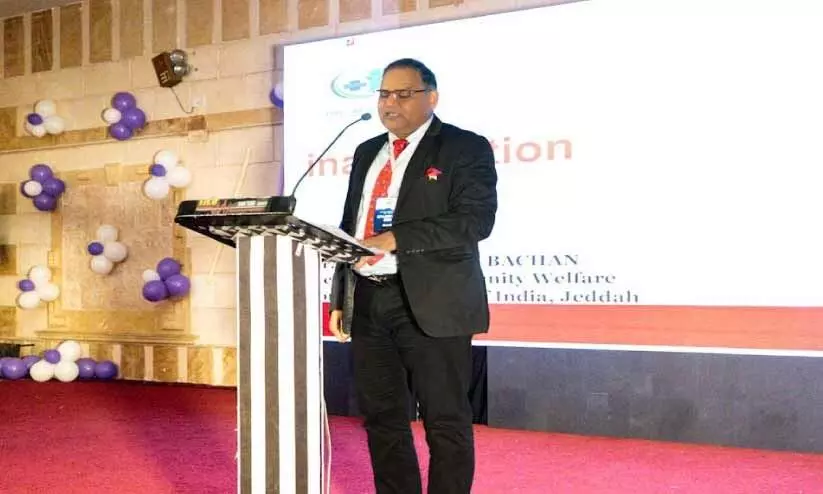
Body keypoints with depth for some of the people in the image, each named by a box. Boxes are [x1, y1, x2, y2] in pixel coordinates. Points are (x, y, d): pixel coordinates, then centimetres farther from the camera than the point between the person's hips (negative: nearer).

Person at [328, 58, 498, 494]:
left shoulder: (465, 148, -3)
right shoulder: (367, 153, 18)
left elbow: (475, 220, -16)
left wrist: (394, 239, -22)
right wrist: (339, 298, 13)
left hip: (431, 303, -6)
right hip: (368, 302, 7)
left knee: (446, 421, 1)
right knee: (380, 415, 12)